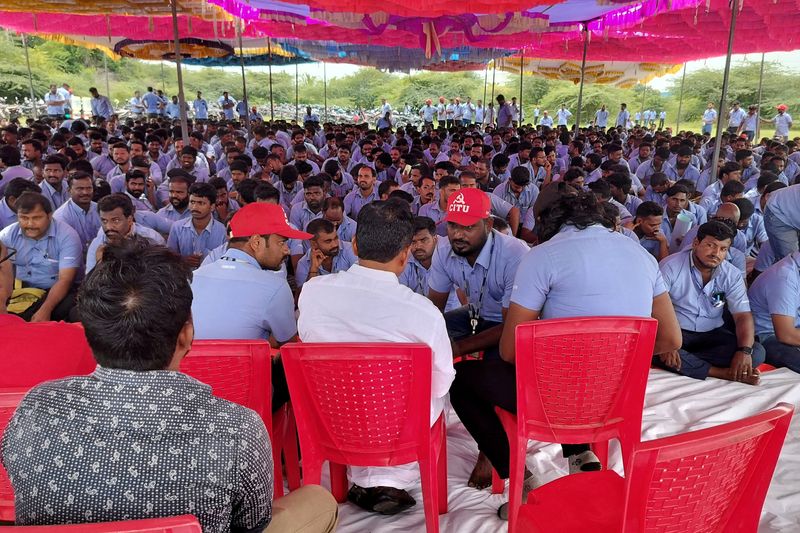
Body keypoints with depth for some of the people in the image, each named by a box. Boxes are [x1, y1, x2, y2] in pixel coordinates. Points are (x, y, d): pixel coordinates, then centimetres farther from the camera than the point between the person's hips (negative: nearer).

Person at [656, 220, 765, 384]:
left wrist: (744, 351, -23)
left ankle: (685, 361, -23)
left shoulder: (732, 275, 1)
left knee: (757, 352, -18)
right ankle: (723, 373, -27)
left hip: (712, 334, 4)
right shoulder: (671, 266, -12)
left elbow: (743, 316, -4)